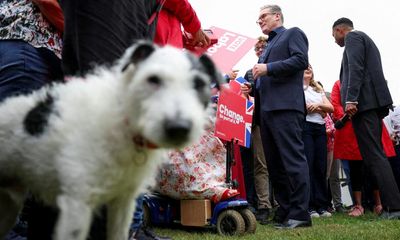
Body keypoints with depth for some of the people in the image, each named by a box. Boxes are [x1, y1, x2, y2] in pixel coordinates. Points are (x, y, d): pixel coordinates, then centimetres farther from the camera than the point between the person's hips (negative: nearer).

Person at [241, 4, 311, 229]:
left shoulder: (293, 33, 9)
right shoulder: (268, 47, 31)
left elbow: (301, 60, -9)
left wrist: (268, 68, -11)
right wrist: (253, 88, 10)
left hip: (285, 107, -9)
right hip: (267, 109, 9)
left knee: (293, 159, -13)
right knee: (275, 164, 5)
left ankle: (300, 213, -13)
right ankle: (285, 211, 9)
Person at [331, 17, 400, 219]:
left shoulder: (352, 37, 0)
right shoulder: (365, 40, 28)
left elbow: (356, 69, -15)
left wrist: (350, 99, -23)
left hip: (364, 102, -10)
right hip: (374, 102, 10)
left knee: (373, 156, -13)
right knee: (375, 155, 8)